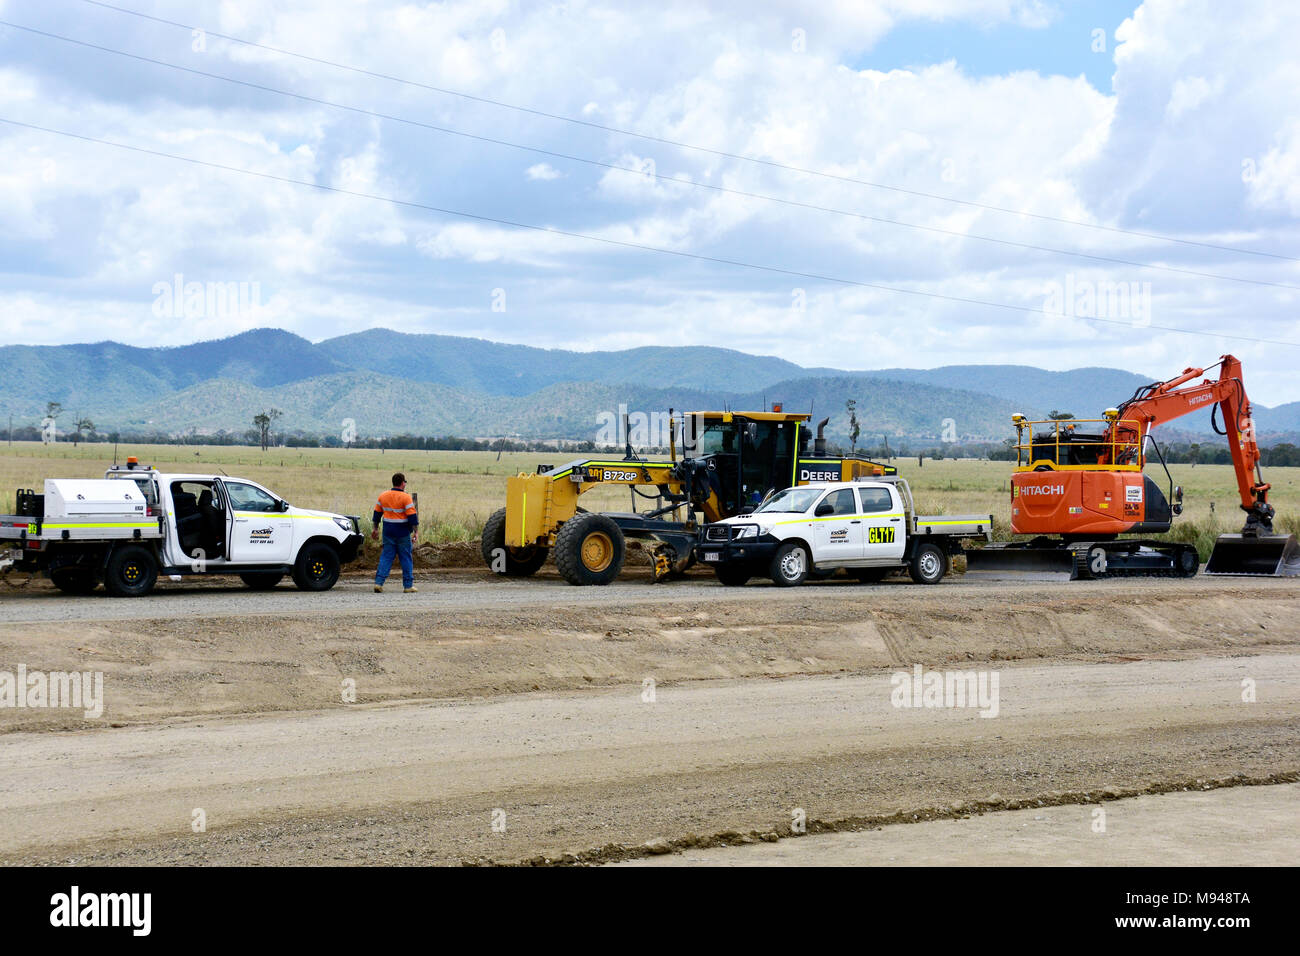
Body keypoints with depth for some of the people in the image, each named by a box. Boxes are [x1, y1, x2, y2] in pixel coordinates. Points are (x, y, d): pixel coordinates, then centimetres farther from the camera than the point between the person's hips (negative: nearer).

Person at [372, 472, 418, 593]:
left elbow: (377, 514, 12)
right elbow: (412, 516, -14)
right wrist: (415, 530, -7)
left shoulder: (383, 496, 5)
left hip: (388, 532, 4)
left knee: (386, 557, 8)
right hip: (403, 533, -4)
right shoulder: (406, 497, -11)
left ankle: (379, 582, -2)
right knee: (406, 558, 5)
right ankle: (408, 585, 8)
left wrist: (375, 528, 21)